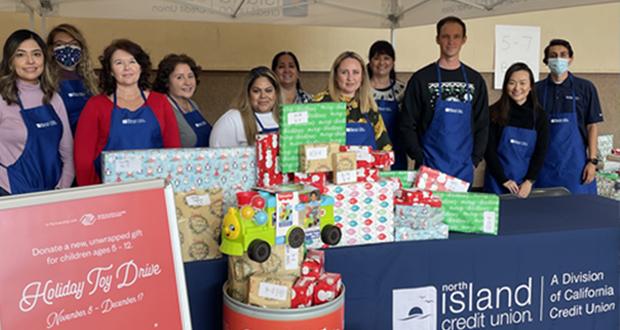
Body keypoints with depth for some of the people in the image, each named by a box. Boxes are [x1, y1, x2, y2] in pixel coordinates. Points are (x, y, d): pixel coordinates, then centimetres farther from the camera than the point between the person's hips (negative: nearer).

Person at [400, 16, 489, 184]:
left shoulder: (475, 80, 9)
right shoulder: (421, 78, 0)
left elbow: (482, 124, 11)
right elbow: (407, 124, -1)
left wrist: (475, 160, 0)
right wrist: (420, 160, -9)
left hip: (464, 170, 3)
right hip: (429, 169, -2)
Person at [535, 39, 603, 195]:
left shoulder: (585, 88, 2)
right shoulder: (537, 89, 4)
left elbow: (592, 126, 3)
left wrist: (592, 160, -4)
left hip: (575, 163, -1)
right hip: (545, 164, 1)